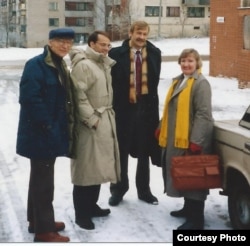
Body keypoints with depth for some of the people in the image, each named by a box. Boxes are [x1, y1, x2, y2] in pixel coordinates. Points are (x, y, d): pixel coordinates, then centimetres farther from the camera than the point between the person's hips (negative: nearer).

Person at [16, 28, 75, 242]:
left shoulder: (60, 66, 14)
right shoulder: (36, 64, -16)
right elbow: (30, 98, -25)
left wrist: (64, 125, 10)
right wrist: (47, 126, -22)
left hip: (52, 133, 10)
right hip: (40, 134, -10)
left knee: (40, 179, 19)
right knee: (43, 181, -2)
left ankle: (37, 220, 32)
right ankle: (44, 229, 8)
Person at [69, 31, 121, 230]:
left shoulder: (104, 64, 16)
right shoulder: (83, 65, -13)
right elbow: (79, 96, -20)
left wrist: (109, 114, 13)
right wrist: (91, 119, -20)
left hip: (105, 120, 9)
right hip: (90, 123, -9)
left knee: (99, 165, 16)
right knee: (86, 168, -3)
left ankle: (91, 205, 30)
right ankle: (81, 213, 7)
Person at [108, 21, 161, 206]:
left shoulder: (154, 53, 5)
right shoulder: (117, 53, -5)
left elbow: (154, 81, 8)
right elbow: (112, 82, -5)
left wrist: (151, 101, 2)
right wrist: (114, 105, -8)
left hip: (147, 108, 3)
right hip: (123, 108, -2)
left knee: (145, 151, 13)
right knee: (121, 151, 8)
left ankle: (144, 190, 26)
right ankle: (118, 189, 23)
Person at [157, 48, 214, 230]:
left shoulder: (201, 84, -13)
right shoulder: (178, 81, 14)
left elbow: (203, 115, -19)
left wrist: (195, 142, -23)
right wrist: (162, 129, 19)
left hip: (191, 141, -8)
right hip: (176, 139, 9)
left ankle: (196, 219, 5)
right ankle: (188, 208, 33)